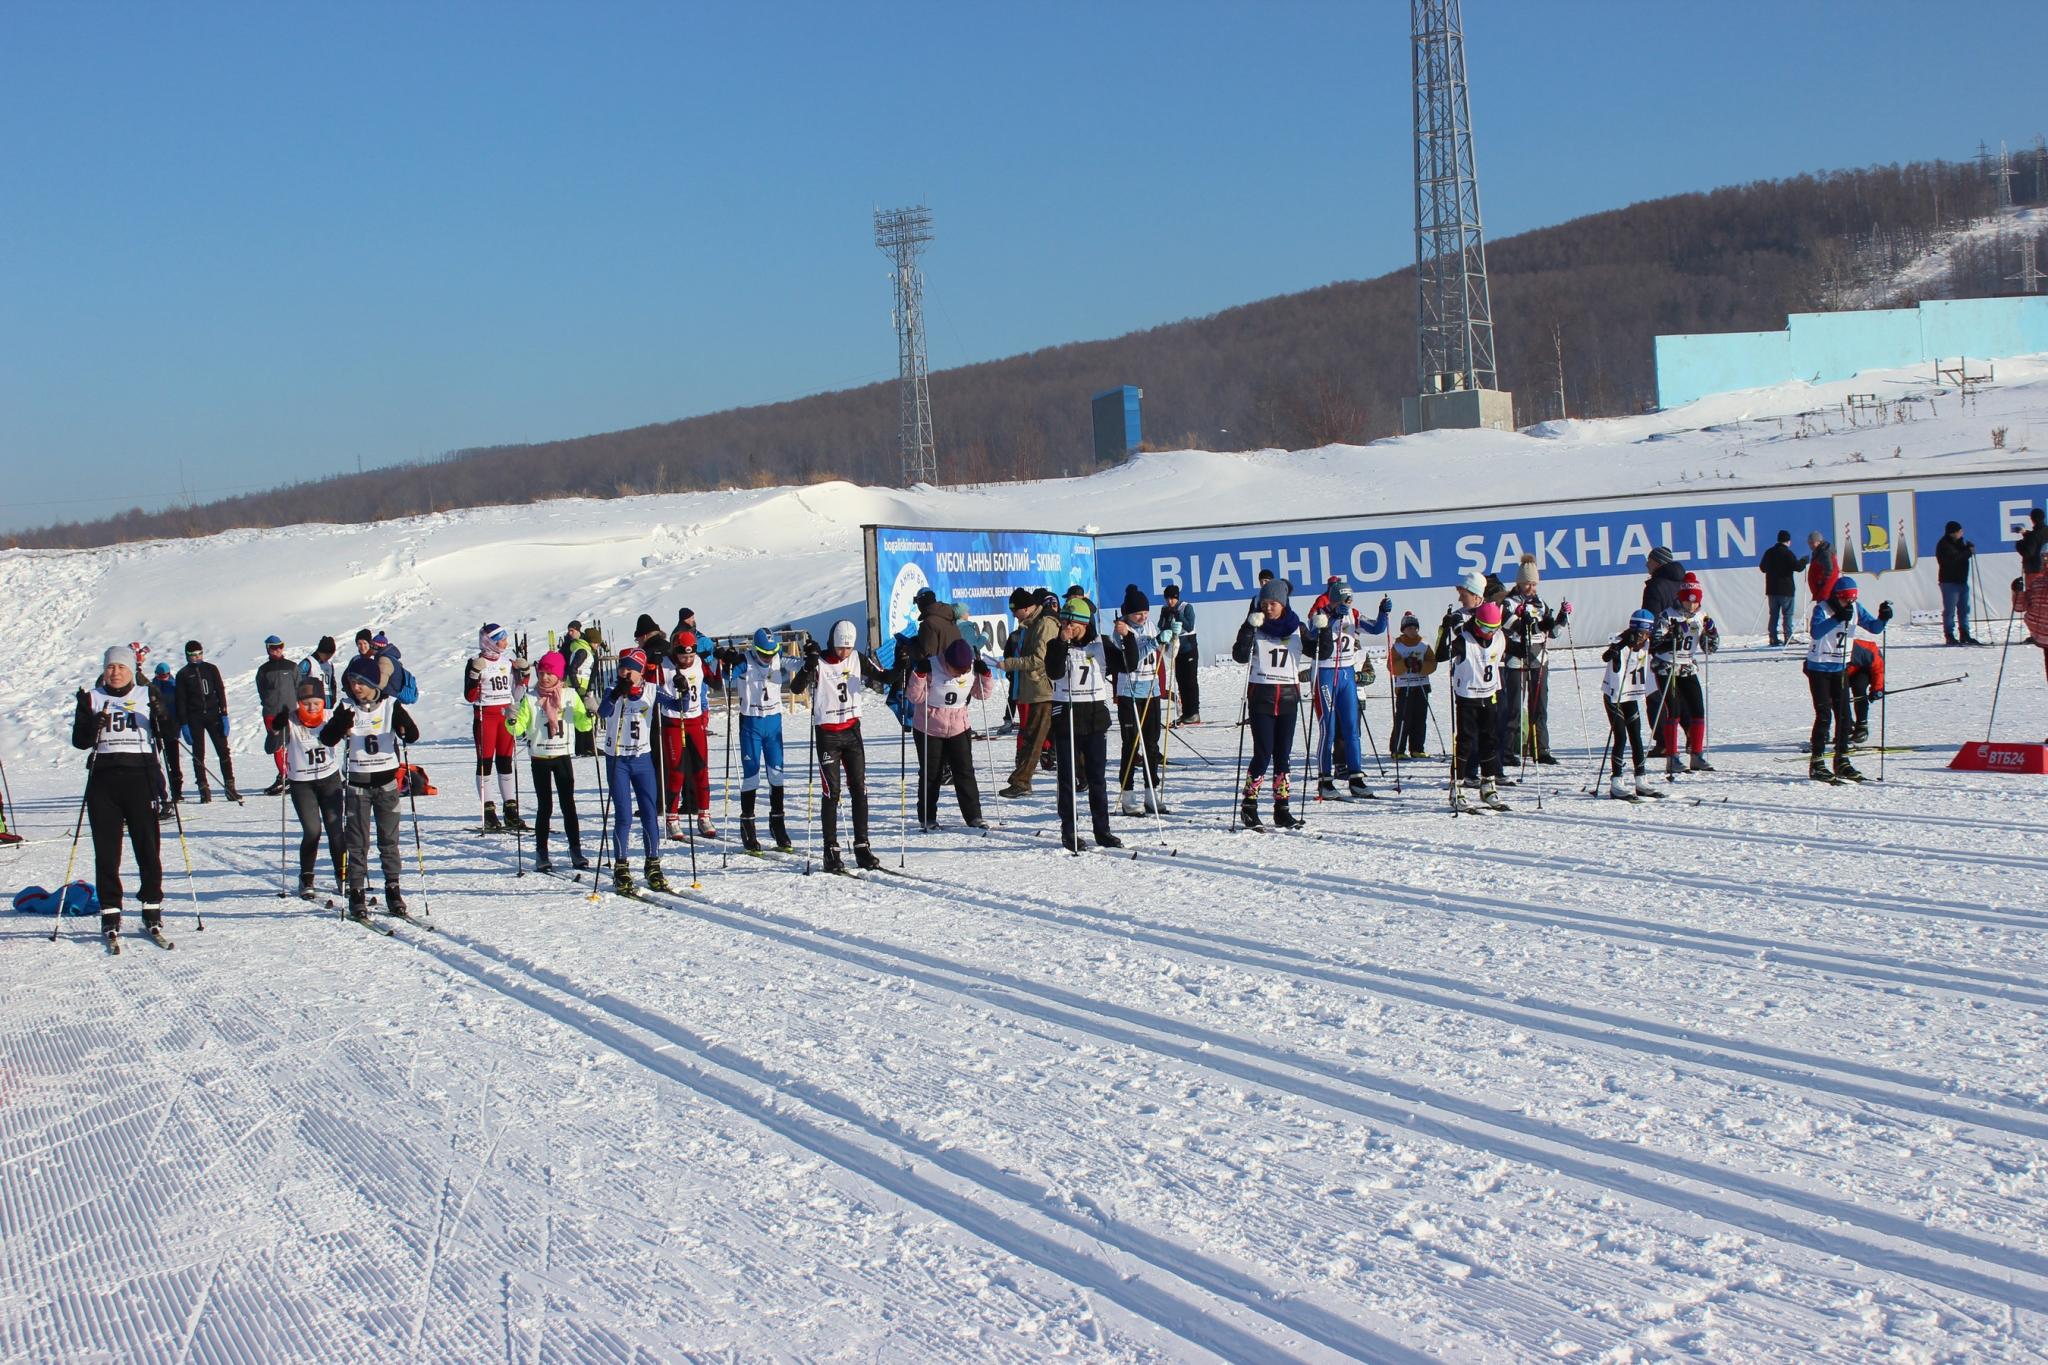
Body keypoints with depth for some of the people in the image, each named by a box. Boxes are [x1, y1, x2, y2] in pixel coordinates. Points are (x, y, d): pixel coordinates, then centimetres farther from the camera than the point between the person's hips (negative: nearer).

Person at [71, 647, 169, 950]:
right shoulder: (93, 699, 9)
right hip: (103, 778, 1)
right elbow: (80, 741, 0)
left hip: (140, 777, -1)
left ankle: (152, 915, 6)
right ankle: (110, 918, 6)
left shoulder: (147, 696, 8)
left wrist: (160, 715, -19)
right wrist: (93, 722, -18)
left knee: (148, 848, -3)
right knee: (106, 851, 1)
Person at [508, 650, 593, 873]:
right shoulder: (530, 698, -1)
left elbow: (583, 725, 4)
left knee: (568, 804, 2)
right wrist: (512, 721, -24)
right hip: (539, 758, -1)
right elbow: (518, 728, -3)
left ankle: (576, 851, 7)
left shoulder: (571, 695, 1)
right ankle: (541, 854, 8)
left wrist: (590, 715, -16)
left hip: (563, 756, 1)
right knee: (544, 806, 2)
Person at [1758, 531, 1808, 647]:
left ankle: (1774, 638, 7)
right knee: (1787, 614, 0)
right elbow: (1798, 567, -17)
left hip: (1771, 589, 5)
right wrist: (1804, 560, 2)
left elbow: (1762, 568, 16)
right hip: (1786, 589, -5)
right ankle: (1788, 638, -4)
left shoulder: (1769, 552, 6)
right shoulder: (1787, 553, -13)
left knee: (1773, 614, 9)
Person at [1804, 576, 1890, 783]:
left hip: (1841, 668, 6)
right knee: (1824, 715, -10)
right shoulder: (1822, 608, -17)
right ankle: (1816, 764, -5)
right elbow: (1815, 632, -35)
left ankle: (1842, 761, 17)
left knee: (1844, 716, 6)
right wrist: (1837, 618, -46)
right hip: (1819, 668, -6)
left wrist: (1883, 618, -20)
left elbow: (1874, 628, 1)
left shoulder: (1855, 609, 0)